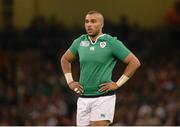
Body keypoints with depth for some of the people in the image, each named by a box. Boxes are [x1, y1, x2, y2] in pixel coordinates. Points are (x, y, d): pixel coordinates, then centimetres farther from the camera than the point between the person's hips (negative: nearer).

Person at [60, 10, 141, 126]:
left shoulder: (112, 42, -6)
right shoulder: (80, 42, 8)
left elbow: (135, 62, -5)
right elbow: (65, 59, 25)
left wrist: (117, 84, -8)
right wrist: (70, 81, 12)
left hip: (103, 98, -5)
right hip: (83, 98, 5)